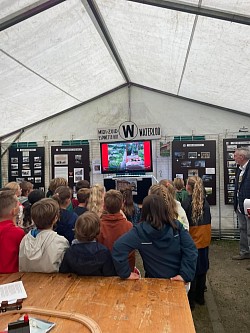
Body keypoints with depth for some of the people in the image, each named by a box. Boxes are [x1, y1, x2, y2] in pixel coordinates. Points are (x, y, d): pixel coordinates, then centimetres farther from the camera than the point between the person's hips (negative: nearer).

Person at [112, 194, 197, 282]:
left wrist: (126, 274, -18)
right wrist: (185, 274, -14)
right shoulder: (176, 225, -13)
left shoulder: (140, 230, -20)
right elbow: (190, 249, -16)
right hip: (177, 280, 3)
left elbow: (118, 247, -28)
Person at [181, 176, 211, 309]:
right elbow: (208, 221, 6)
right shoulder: (205, 203, -3)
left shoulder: (186, 203, -17)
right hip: (204, 241, 5)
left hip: (191, 242, -5)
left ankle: (190, 300, 18)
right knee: (202, 269, 17)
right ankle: (200, 297, 32)